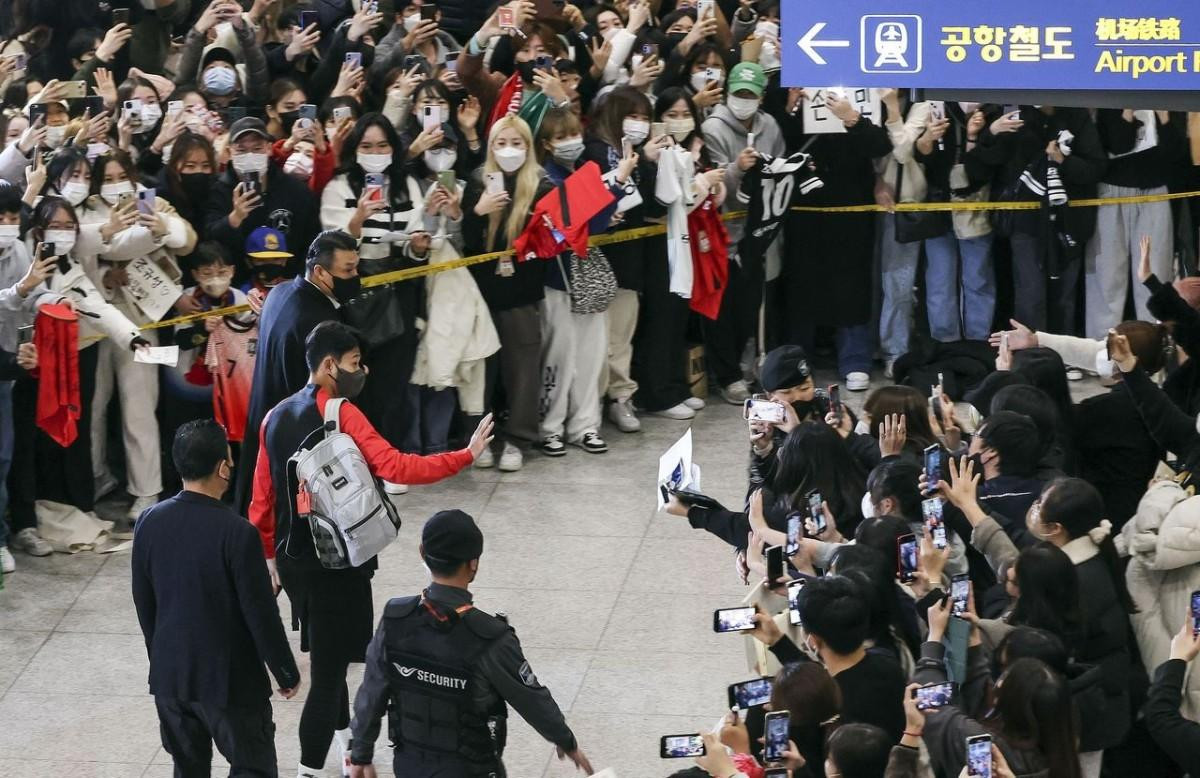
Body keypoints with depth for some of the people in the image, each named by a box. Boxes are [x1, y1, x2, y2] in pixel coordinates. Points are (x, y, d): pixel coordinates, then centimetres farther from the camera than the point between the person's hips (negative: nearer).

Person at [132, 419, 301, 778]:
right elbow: (261, 614, -16)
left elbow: (144, 603, 7)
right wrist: (287, 672, -2)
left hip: (170, 673, 6)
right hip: (229, 679, -6)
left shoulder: (149, 523, -5)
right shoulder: (237, 533, -22)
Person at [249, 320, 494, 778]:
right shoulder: (341, 414, -16)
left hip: (293, 559, 8)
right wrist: (466, 456, -23)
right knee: (329, 670, -1)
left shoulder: (276, 417, 6)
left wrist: (269, 556, 20)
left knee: (327, 656, 24)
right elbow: (395, 468, -27)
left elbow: (262, 497, 10)